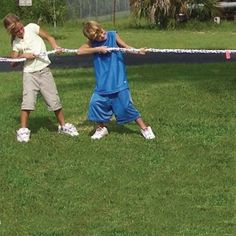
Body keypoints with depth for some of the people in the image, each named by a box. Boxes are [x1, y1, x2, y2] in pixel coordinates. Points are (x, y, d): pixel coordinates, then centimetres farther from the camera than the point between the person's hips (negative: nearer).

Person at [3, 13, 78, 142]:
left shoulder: (31, 28, -1)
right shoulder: (16, 43, 3)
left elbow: (48, 37, 6)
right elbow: (13, 62, 4)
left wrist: (55, 47, -12)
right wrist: (23, 56, -13)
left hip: (44, 70, 0)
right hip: (30, 73, 0)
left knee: (54, 100, 4)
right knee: (27, 101, -14)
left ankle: (63, 126, 21)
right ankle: (23, 130, -2)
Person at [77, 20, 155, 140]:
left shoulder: (113, 36, -4)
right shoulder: (93, 43, -1)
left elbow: (126, 47, 0)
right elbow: (79, 51, -12)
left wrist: (138, 50, -20)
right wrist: (98, 49, -18)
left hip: (118, 81, -2)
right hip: (102, 83, 2)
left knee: (126, 105, -3)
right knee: (96, 103, -4)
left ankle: (145, 128, 10)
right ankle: (102, 128, 22)